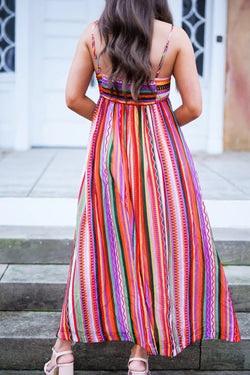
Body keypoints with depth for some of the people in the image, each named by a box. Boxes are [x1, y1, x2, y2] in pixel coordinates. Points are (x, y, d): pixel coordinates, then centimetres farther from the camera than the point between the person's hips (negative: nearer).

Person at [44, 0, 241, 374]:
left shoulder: (93, 33, -4)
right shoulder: (175, 37, -10)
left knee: (98, 243, 13)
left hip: (107, 147, 3)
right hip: (160, 148, -2)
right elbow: (193, 107, -8)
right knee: (159, 242, 10)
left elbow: (73, 98, -1)